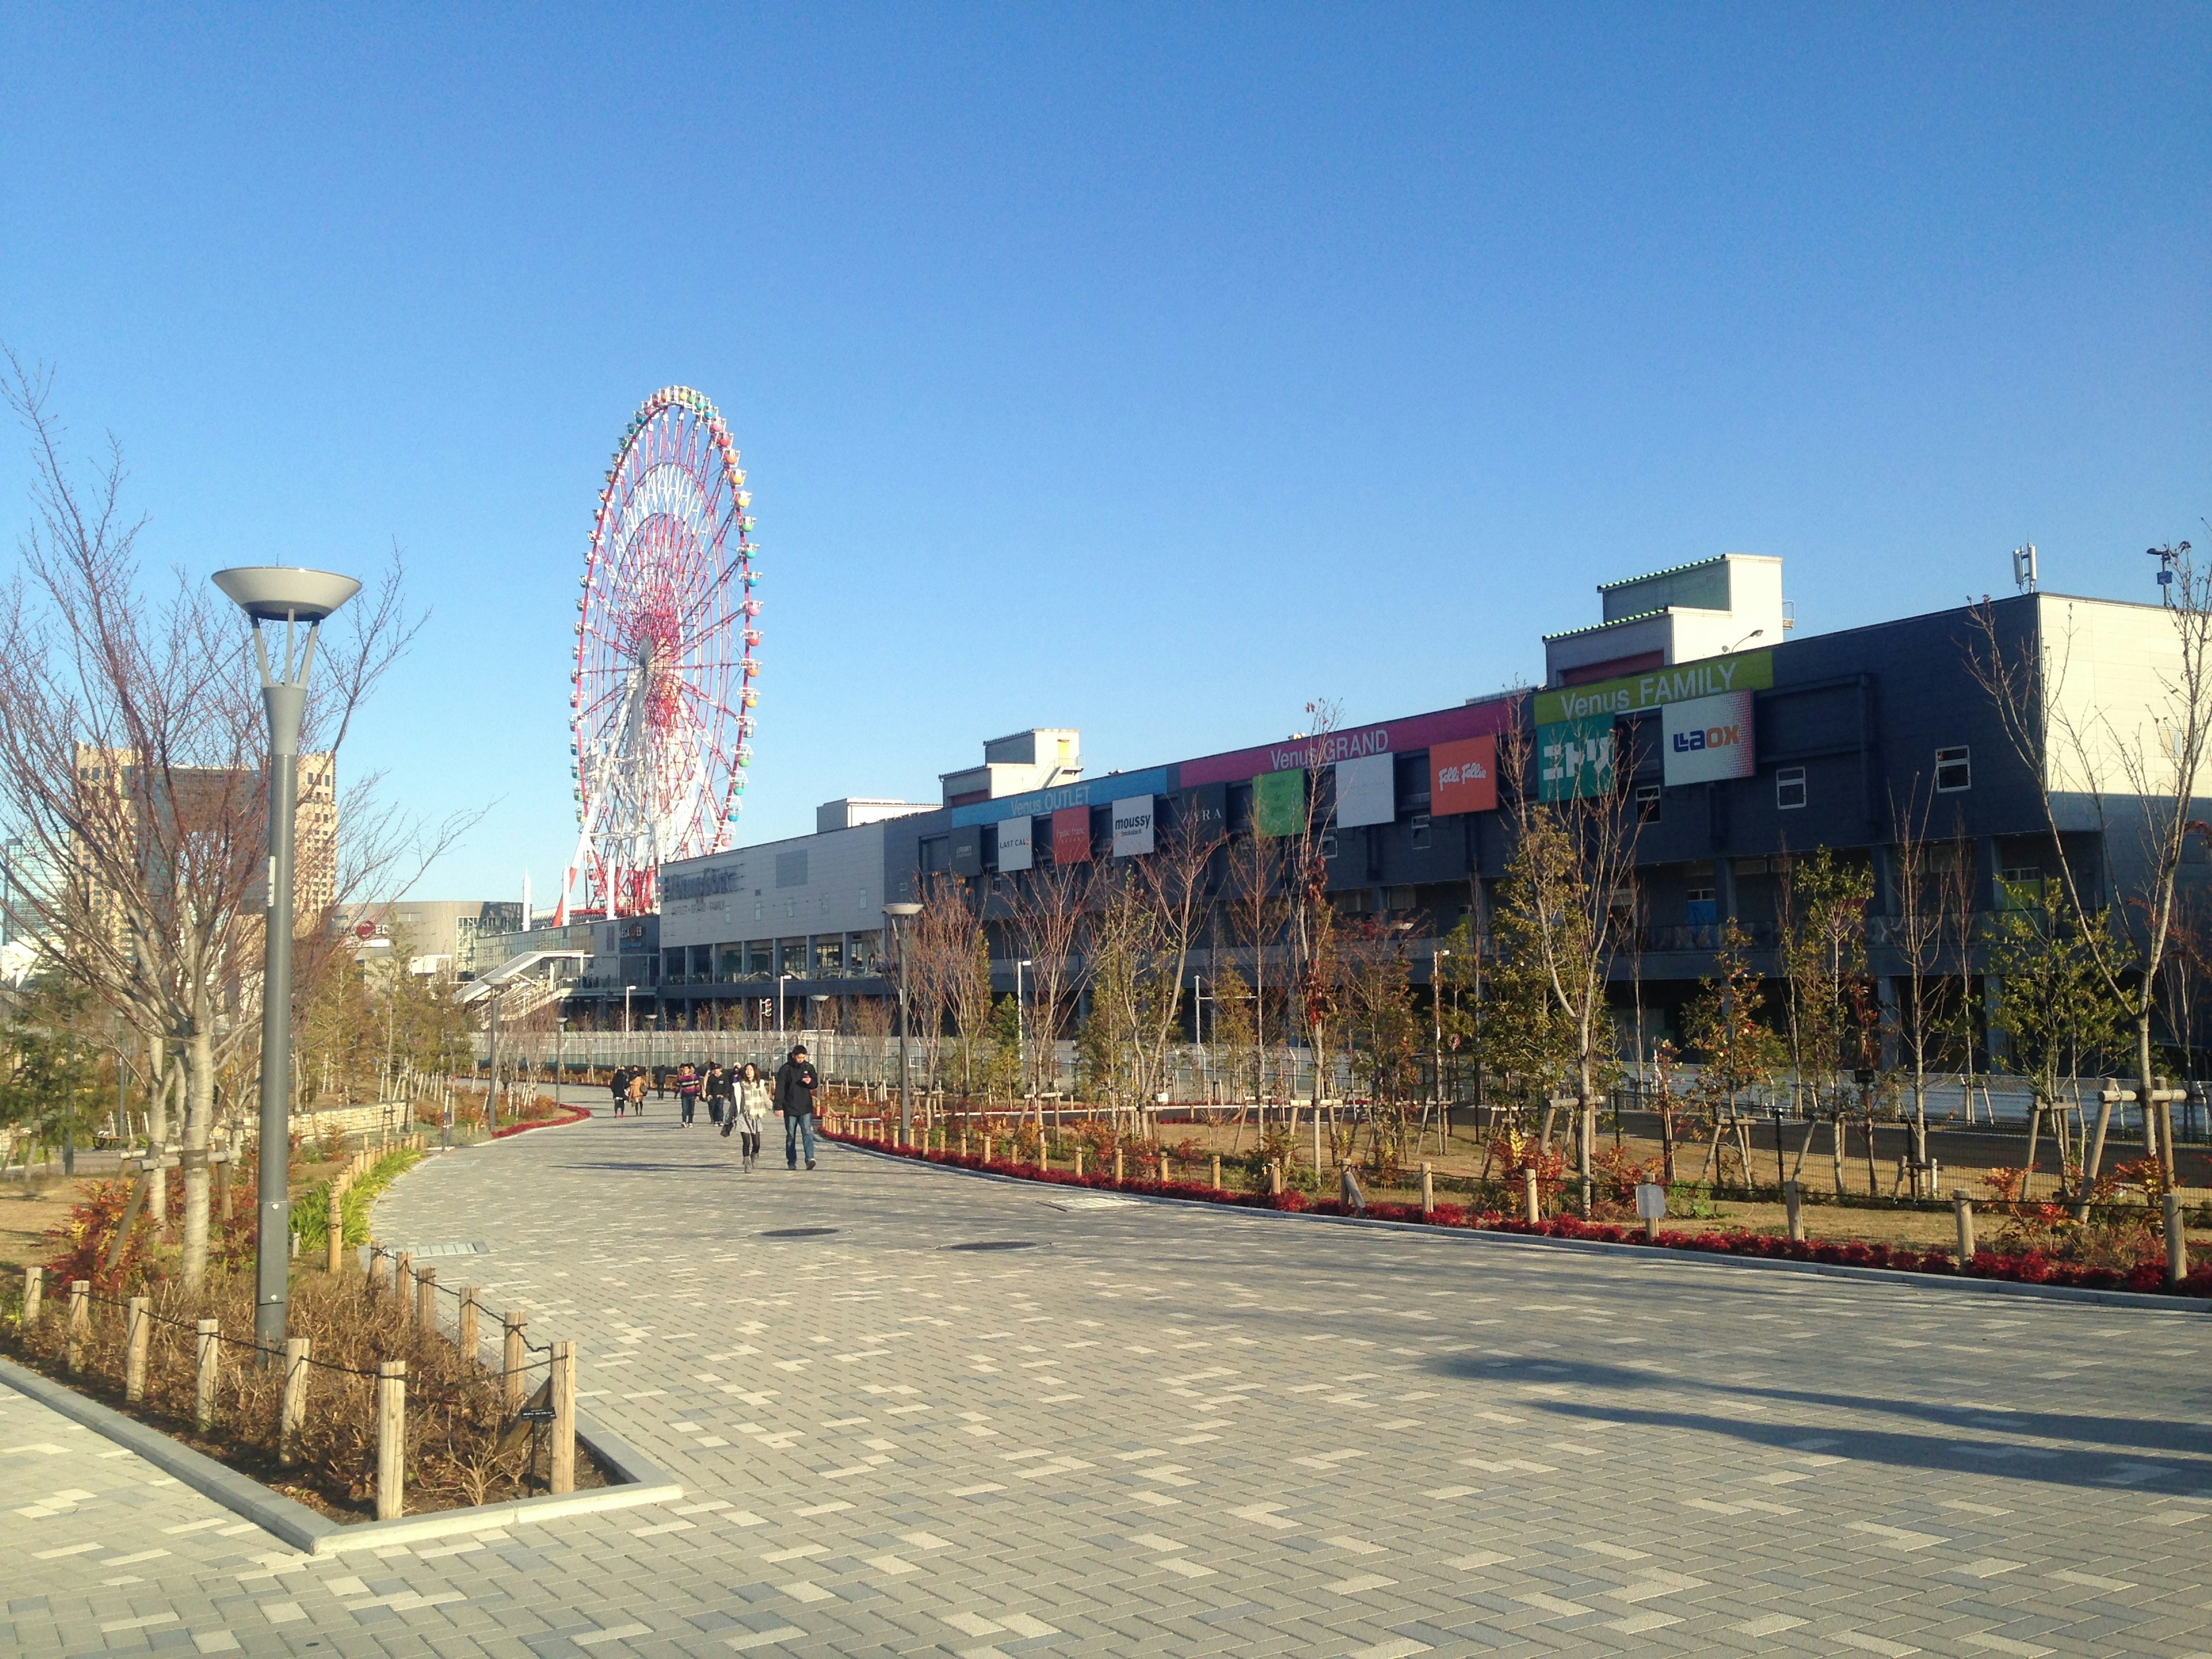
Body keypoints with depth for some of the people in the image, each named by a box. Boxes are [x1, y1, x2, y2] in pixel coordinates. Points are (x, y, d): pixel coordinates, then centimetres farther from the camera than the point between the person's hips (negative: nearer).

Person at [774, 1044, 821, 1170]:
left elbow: (816, 1084, 13)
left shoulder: (809, 1067, 5)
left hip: (806, 1108, 1)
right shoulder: (785, 1069, -4)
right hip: (790, 1109, -1)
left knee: (807, 1133, -13)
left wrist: (810, 1082, -11)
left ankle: (810, 1159, -24)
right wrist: (779, 1106, -13)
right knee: (791, 1135, 7)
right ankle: (792, 1162, 14)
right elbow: (780, 1089, -6)